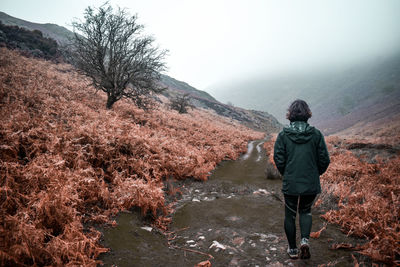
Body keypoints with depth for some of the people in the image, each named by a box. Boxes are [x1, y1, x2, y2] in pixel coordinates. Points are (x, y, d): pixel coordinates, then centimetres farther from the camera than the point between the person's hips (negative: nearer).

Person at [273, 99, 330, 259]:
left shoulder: (283, 135, -8)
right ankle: (305, 240, 4)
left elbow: (279, 159, -6)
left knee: (290, 215, 15)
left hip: (290, 184, -1)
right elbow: (324, 160, -3)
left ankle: (293, 250, 26)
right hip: (311, 184, 1)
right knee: (306, 211, 24)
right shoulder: (316, 134, -5)